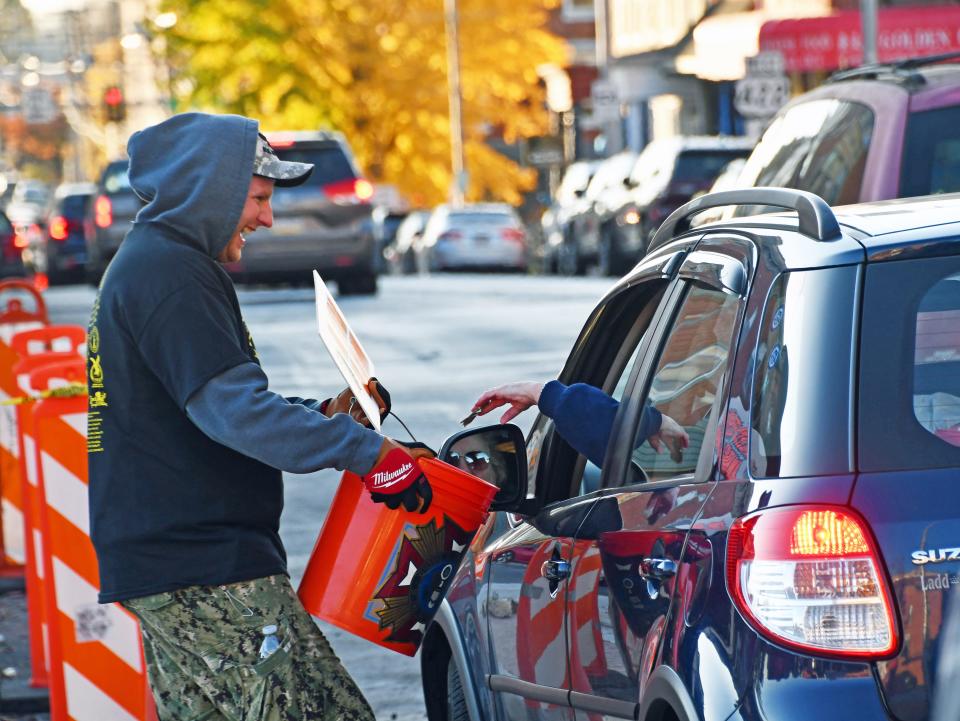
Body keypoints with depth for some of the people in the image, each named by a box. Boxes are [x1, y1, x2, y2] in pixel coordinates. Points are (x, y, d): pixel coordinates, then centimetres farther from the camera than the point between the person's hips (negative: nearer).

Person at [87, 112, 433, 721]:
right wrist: (367, 450, -23)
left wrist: (325, 414, 14)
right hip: (208, 570, -11)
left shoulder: (143, 265, 21)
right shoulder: (171, 272, -13)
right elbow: (235, 412, -24)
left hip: (154, 563, 11)